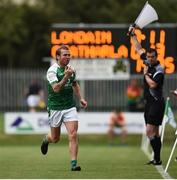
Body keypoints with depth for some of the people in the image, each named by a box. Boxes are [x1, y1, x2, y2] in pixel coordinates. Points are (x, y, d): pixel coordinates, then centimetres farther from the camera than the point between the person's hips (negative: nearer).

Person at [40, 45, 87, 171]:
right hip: (55, 108, -3)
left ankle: (74, 164, -12)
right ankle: (46, 140, 47)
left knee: (73, 134, -13)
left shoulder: (71, 69, 5)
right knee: (55, 138, 10)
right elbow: (56, 88, -26)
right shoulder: (52, 71, -14)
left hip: (70, 106, 3)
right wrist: (66, 76, -36)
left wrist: (81, 98, 18)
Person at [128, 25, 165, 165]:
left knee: (150, 131, -15)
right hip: (149, 102, 8)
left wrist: (146, 74, -10)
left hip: (156, 103, -8)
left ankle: (157, 158, -14)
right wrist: (133, 35, 20)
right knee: (154, 132, 8)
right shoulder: (148, 63, 9)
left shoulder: (159, 70, -13)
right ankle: (156, 159, 9)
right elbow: (139, 49, 21)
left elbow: (153, 84, -25)